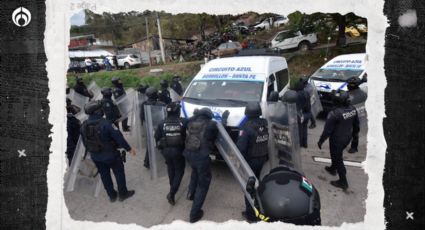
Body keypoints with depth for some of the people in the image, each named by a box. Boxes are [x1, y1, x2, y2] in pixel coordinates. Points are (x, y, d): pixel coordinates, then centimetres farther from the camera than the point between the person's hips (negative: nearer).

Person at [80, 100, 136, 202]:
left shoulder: (84, 126, -7)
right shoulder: (105, 123, -27)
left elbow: (85, 143, 5)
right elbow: (118, 137, -22)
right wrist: (129, 148, -11)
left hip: (95, 156, 6)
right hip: (110, 155, -5)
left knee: (104, 175, 20)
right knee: (119, 172, 14)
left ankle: (112, 195, 33)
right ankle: (123, 194, 27)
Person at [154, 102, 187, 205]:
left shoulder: (162, 123, -6)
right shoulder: (183, 122, -12)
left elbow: (157, 137, 1)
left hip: (166, 150, 3)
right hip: (178, 150, -3)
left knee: (170, 168, 26)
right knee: (179, 171, 10)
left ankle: (172, 186, 45)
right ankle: (172, 193, -1)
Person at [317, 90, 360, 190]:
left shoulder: (334, 113, -31)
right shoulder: (352, 109, -8)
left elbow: (327, 130, -23)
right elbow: (356, 124, 7)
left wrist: (320, 141, -10)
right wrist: (354, 132, 27)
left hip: (337, 139, -7)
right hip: (347, 138, 7)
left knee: (337, 159, 9)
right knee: (336, 154, 29)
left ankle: (343, 182, 20)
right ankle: (333, 169, 52)